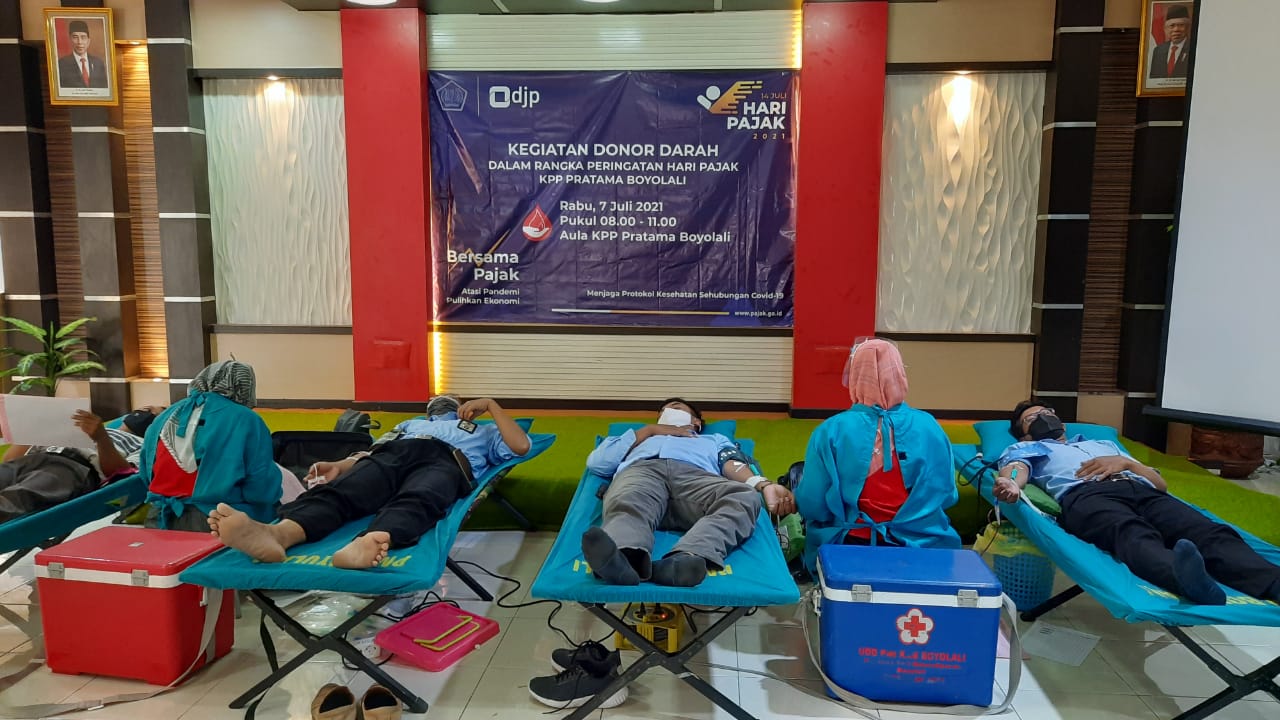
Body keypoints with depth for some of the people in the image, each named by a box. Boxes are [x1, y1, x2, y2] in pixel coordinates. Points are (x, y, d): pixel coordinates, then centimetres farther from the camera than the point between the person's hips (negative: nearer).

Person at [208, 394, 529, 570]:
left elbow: (521, 446, 21)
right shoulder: (411, 423, 45)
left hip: (446, 462, -2)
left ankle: (371, 543, -72)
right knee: (341, 492, -32)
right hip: (395, 452, 3)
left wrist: (490, 405, 22)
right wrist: (339, 466, 6)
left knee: (416, 501, -40)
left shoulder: (483, 433, 41)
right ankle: (276, 533, -60)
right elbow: (373, 450, 26)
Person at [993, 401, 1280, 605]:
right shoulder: (1026, 449, 32)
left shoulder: (1104, 444, 43)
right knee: (1135, 536, -41)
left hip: (1142, 491, 5)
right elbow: (1015, 470, 5)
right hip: (1086, 494, -4)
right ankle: (1186, 577, -72)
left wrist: (1125, 462, 10)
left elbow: (1161, 483, 32)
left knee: (1213, 533, -29)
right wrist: (1010, 483, -21)